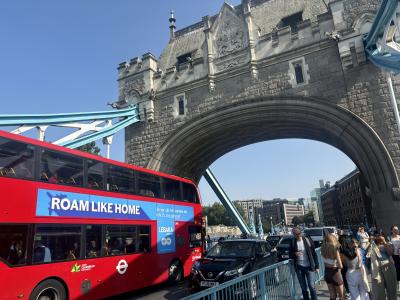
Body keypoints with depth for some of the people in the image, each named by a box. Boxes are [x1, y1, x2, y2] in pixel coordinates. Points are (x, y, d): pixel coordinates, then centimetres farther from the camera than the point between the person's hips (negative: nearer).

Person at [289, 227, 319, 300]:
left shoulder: (307, 240, -6)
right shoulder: (292, 243, -2)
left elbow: (314, 253, 0)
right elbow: (290, 255, 6)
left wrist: (317, 266, -1)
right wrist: (295, 254, -16)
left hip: (309, 267, -2)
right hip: (299, 267, 2)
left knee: (312, 286, -2)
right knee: (303, 288, 10)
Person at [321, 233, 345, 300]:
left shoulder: (323, 249, -9)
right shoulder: (335, 250, -23)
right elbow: (340, 266, -22)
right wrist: (340, 266, -1)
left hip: (327, 272, 5)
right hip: (335, 273, -5)